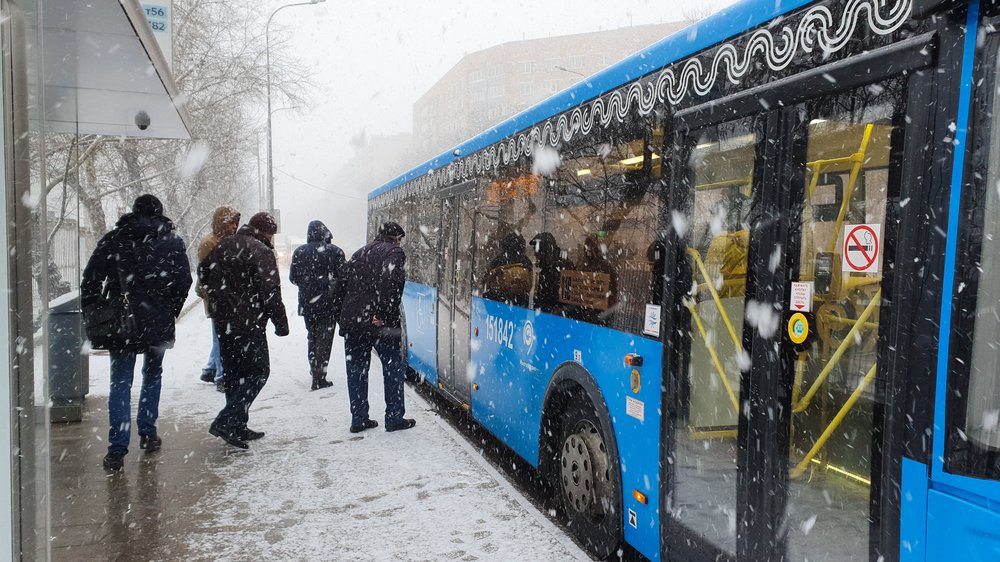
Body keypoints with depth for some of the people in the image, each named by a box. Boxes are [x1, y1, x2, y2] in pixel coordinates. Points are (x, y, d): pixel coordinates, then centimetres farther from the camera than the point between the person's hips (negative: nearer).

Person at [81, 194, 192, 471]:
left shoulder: (114, 238, 3)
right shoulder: (173, 242, 3)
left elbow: (91, 277, 0)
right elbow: (184, 282, -1)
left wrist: (92, 312, 5)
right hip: (159, 322, 1)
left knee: (120, 382, 2)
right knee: (152, 375, 19)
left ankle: (117, 449, -3)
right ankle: (148, 434, 23)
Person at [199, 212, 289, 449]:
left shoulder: (223, 246, 12)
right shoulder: (261, 252, -12)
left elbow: (203, 272, 24)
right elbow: (270, 292, -17)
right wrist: (281, 323, -10)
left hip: (223, 322, 8)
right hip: (248, 323, -8)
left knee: (232, 373, 14)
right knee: (258, 371, -1)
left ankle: (237, 426, 20)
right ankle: (226, 422, -10)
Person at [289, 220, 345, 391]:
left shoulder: (299, 252, 0)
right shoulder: (335, 252, -9)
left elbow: (293, 278, 5)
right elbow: (342, 278, -10)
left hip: (307, 304, 3)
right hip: (329, 304, -3)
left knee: (312, 336, 21)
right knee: (324, 339, 3)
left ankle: (314, 369, 28)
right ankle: (319, 378, 2)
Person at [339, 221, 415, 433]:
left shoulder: (358, 254, 20)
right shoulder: (394, 252, -3)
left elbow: (343, 283, 16)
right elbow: (390, 282, -21)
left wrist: (344, 317, 16)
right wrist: (382, 315, -21)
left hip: (352, 322, 6)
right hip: (382, 325, -6)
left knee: (356, 371, 12)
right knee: (393, 369, 7)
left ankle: (358, 419, 17)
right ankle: (394, 418, 10)